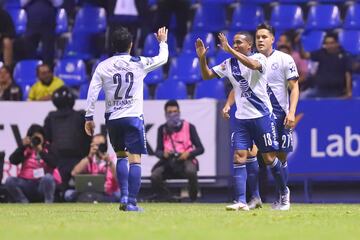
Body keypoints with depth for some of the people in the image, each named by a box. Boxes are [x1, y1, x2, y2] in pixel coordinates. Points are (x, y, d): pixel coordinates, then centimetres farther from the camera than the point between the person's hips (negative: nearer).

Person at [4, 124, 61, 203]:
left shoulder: (48, 149, 5)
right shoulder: (25, 149, 11)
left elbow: (53, 164, -11)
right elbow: (13, 160, -4)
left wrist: (41, 152, -20)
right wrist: (23, 146, -12)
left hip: (44, 184, -2)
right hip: (27, 183, 3)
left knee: (48, 178, -37)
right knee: (9, 180, -23)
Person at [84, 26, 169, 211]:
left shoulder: (103, 66, 0)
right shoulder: (139, 64, -2)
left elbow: (92, 93, -3)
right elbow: (163, 58, 14)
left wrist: (89, 117, 4)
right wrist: (162, 42, 33)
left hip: (112, 119, 3)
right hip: (133, 117, -3)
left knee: (121, 156, 19)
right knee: (135, 159, -2)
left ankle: (124, 196, 8)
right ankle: (131, 202, -10)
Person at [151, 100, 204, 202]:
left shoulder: (189, 127, 4)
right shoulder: (162, 129, 11)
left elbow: (200, 149, 3)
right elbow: (157, 151, 10)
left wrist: (188, 153, -16)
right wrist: (163, 154, -14)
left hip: (185, 159, -2)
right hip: (168, 162, 2)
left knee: (190, 171, -38)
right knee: (155, 176, -27)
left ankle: (193, 200, -16)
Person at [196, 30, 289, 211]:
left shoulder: (259, 58, -7)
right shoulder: (229, 64, 9)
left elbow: (253, 65, -31)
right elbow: (207, 76, 13)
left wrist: (230, 50, -34)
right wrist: (202, 58, -5)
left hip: (262, 116, -5)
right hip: (241, 118, 5)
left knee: (269, 158, 2)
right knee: (239, 157, -8)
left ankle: (284, 192, 25)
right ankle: (241, 201, -12)